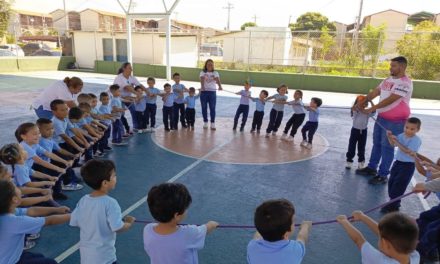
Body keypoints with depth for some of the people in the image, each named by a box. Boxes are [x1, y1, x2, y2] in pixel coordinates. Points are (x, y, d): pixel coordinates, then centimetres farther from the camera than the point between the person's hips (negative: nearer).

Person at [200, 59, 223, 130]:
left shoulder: (215, 73, 5)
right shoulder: (202, 72, 4)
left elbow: (218, 80, -14)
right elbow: (202, 80, -14)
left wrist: (220, 86, -35)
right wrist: (202, 87, -35)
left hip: (212, 92, 0)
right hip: (204, 92, 0)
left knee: (212, 108, -3)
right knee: (204, 108, 4)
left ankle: (213, 124, 1)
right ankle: (205, 122, 16)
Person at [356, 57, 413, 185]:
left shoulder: (405, 83, -18)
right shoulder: (388, 80, 8)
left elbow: (390, 100, -24)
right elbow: (374, 92, 10)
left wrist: (372, 109, -21)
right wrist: (361, 103, 2)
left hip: (395, 121, -8)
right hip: (381, 117, 8)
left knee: (387, 147, -2)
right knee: (377, 143, 15)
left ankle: (382, 175, 8)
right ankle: (372, 168, 29)